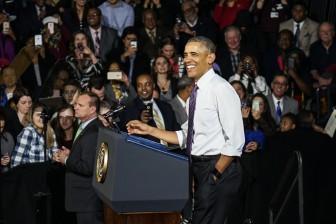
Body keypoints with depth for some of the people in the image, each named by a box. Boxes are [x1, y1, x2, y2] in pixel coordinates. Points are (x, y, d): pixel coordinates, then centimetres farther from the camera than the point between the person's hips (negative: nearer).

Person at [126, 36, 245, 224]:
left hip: (219, 167, -9)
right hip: (199, 167, 9)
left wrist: (215, 175, -16)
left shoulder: (221, 89, -14)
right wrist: (149, 130, 9)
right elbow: (185, 137, 14)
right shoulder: (196, 93, 13)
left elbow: (235, 142, -17)